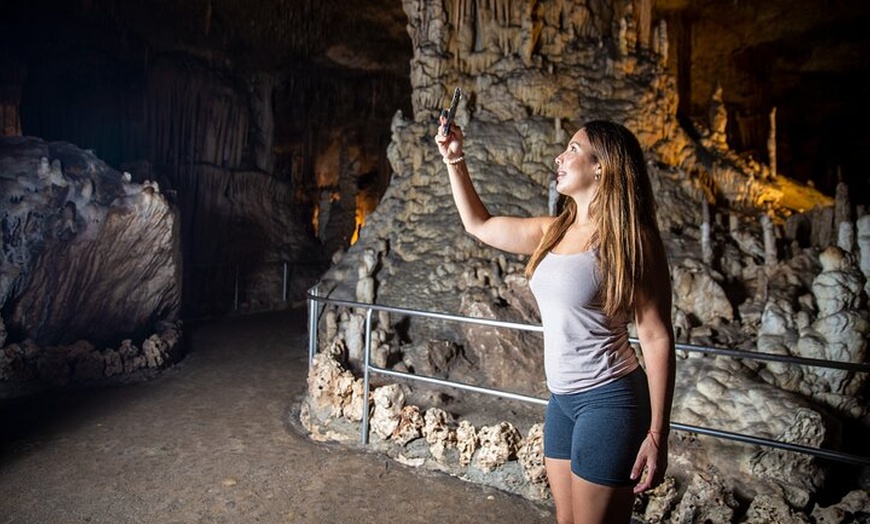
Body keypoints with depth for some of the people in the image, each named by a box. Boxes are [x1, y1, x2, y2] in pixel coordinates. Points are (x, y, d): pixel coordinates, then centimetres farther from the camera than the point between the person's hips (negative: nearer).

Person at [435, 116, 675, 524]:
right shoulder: (553, 231, 6)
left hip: (607, 399, -7)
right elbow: (479, 225, 18)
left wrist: (657, 435, -15)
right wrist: (454, 161, 13)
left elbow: (657, 338, -13)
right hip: (562, 398, 7)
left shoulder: (627, 239, -13)